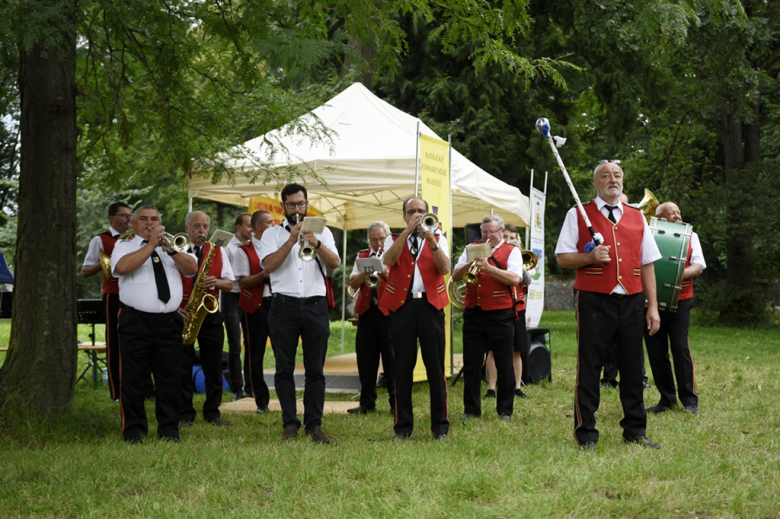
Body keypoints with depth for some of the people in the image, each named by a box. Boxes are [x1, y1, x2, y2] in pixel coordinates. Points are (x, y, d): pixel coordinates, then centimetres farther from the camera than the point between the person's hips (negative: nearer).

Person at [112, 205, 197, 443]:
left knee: (170, 377, 3)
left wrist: (170, 249, -9)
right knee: (134, 378, -1)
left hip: (169, 322, 3)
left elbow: (193, 268, 4)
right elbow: (122, 267, -16)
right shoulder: (124, 246, 7)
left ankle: (169, 429, 12)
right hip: (136, 322, -3)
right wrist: (151, 245, -12)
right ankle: (134, 430, 8)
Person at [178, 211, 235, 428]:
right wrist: (174, 307, -14)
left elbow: (229, 283, 8)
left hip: (211, 315, 2)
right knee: (183, 367, -1)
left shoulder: (218, 251, 10)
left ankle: (212, 412, 14)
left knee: (213, 366, 5)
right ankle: (185, 414, 7)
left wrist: (217, 282, -14)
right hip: (182, 315, -2)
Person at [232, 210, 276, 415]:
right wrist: (264, 274, -20)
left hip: (277, 303, 3)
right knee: (255, 356, 1)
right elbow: (244, 281, -7)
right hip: (255, 307, -3)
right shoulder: (244, 251, 1)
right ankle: (261, 401, 9)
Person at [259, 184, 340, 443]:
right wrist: (292, 240, -13)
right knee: (284, 369, 2)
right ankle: (290, 423, 8)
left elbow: (334, 263, -2)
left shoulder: (321, 231, 13)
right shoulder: (272, 233, 9)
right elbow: (269, 264, -7)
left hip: (315, 306, 1)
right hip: (284, 306, -1)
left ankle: (314, 424, 4)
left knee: (315, 370, 1)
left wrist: (316, 243, -19)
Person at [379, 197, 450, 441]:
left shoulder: (438, 239, 12)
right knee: (402, 368, 3)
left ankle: (440, 425, 5)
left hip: (430, 305, 0)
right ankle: (403, 425, 10)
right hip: (402, 306, 0)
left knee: (436, 367, -1)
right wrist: (407, 232, -15)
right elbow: (388, 260, -11)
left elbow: (445, 268, -6)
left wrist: (432, 242, -18)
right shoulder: (394, 240, 13)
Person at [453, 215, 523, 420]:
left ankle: (505, 410, 12)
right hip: (473, 313, 3)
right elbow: (455, 276, 5)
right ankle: (471, 409, 13)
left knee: (504, 364, 3)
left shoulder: (511, 251, 2)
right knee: (471, 363, 5)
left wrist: (488, 267, -24)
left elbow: (514, 279, -16)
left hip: (501, 315, -3)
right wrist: (469, 264, -14)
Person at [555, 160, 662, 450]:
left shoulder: (637, 217, 14)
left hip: (631, 301, 4)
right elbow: (562, 258, 3)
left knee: (633, 367, 7)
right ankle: (586, 434, 7)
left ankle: (635, 431, 18)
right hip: (594, 300, -3)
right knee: (589, 369, -1)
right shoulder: (578, 215, 4)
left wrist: (653, 306, 7)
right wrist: (590, 257, -16)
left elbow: (647, 264, 13)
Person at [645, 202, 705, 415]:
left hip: (680, 301, -1)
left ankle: (690, 400, 1)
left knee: (680, 347, -7)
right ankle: (667, 398, 14)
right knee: (656, 351, 3)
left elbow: (698, 266, 3)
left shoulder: (690, 237, 13)